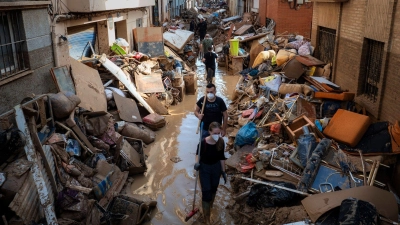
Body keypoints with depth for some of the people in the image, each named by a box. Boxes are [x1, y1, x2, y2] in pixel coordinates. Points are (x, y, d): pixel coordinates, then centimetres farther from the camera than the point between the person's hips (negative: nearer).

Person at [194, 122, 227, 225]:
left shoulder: (221, 142, -18)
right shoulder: (203, 142, -28)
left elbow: (222, 157, -3)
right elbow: (198, 153, -7)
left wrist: (223, 171, 4)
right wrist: (197, 162, -25)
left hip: (216, 168, 3)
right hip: (204, 168, -3)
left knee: (213, 189, 24)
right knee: (206, 193, -1)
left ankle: (210, 206, 55)